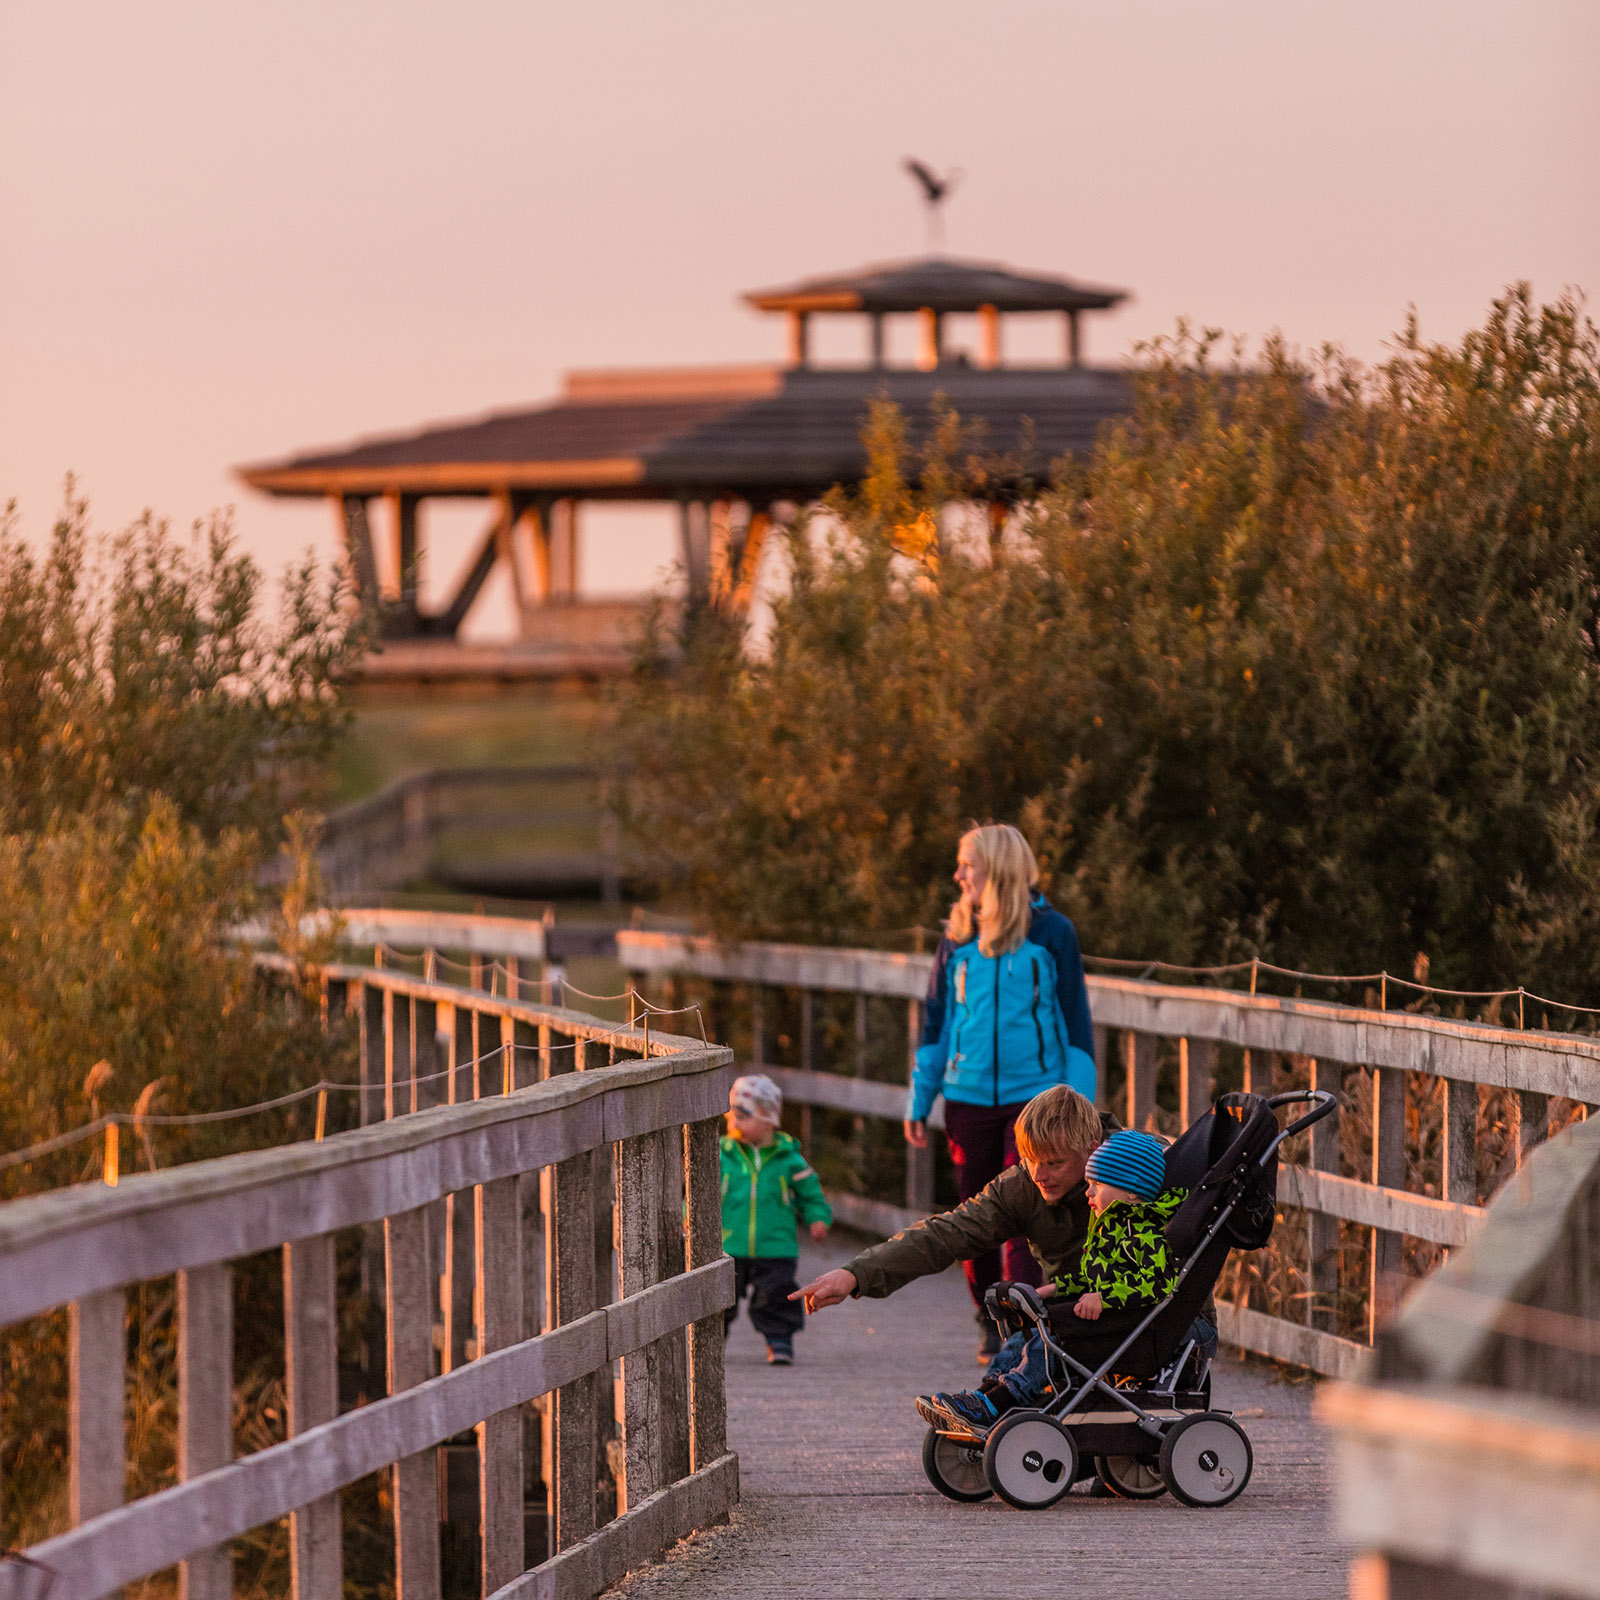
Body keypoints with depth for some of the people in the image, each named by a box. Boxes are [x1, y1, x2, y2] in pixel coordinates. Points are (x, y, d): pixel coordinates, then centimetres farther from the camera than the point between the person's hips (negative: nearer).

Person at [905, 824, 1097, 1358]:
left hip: (1033, 1097, -3)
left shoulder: (1050, 933, -1)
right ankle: (991, 1322, 24)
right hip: (968, 1099, 3)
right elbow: (936, 1019, 14)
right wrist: (918, 1102, 12)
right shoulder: (957, 937, 8)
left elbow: (1075, 1019, 1)